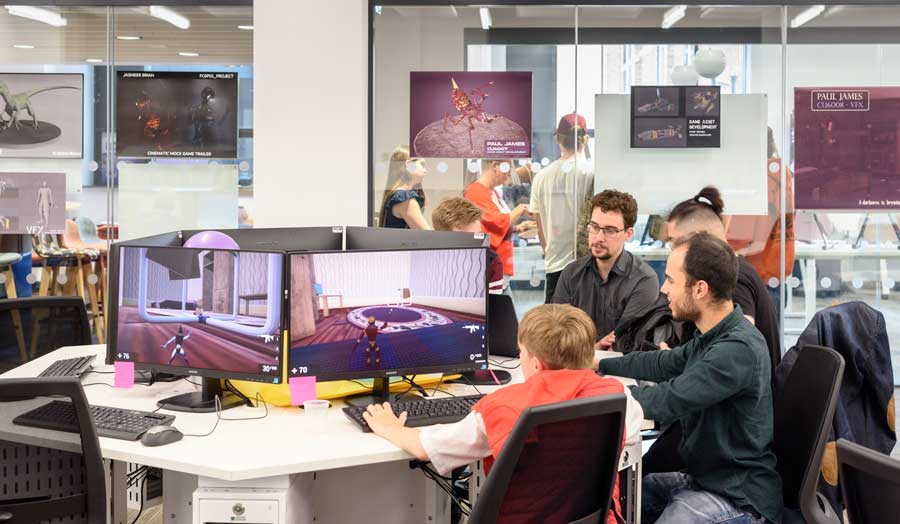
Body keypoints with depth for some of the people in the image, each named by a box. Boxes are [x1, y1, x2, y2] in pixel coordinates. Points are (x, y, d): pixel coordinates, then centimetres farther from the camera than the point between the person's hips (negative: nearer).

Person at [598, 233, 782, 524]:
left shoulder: (738, 349, -25)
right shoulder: (712, 339, 7)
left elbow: (667, 402, -27)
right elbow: (661, 364, 21)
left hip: (738, 500, -9)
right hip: (703, 478, 9)